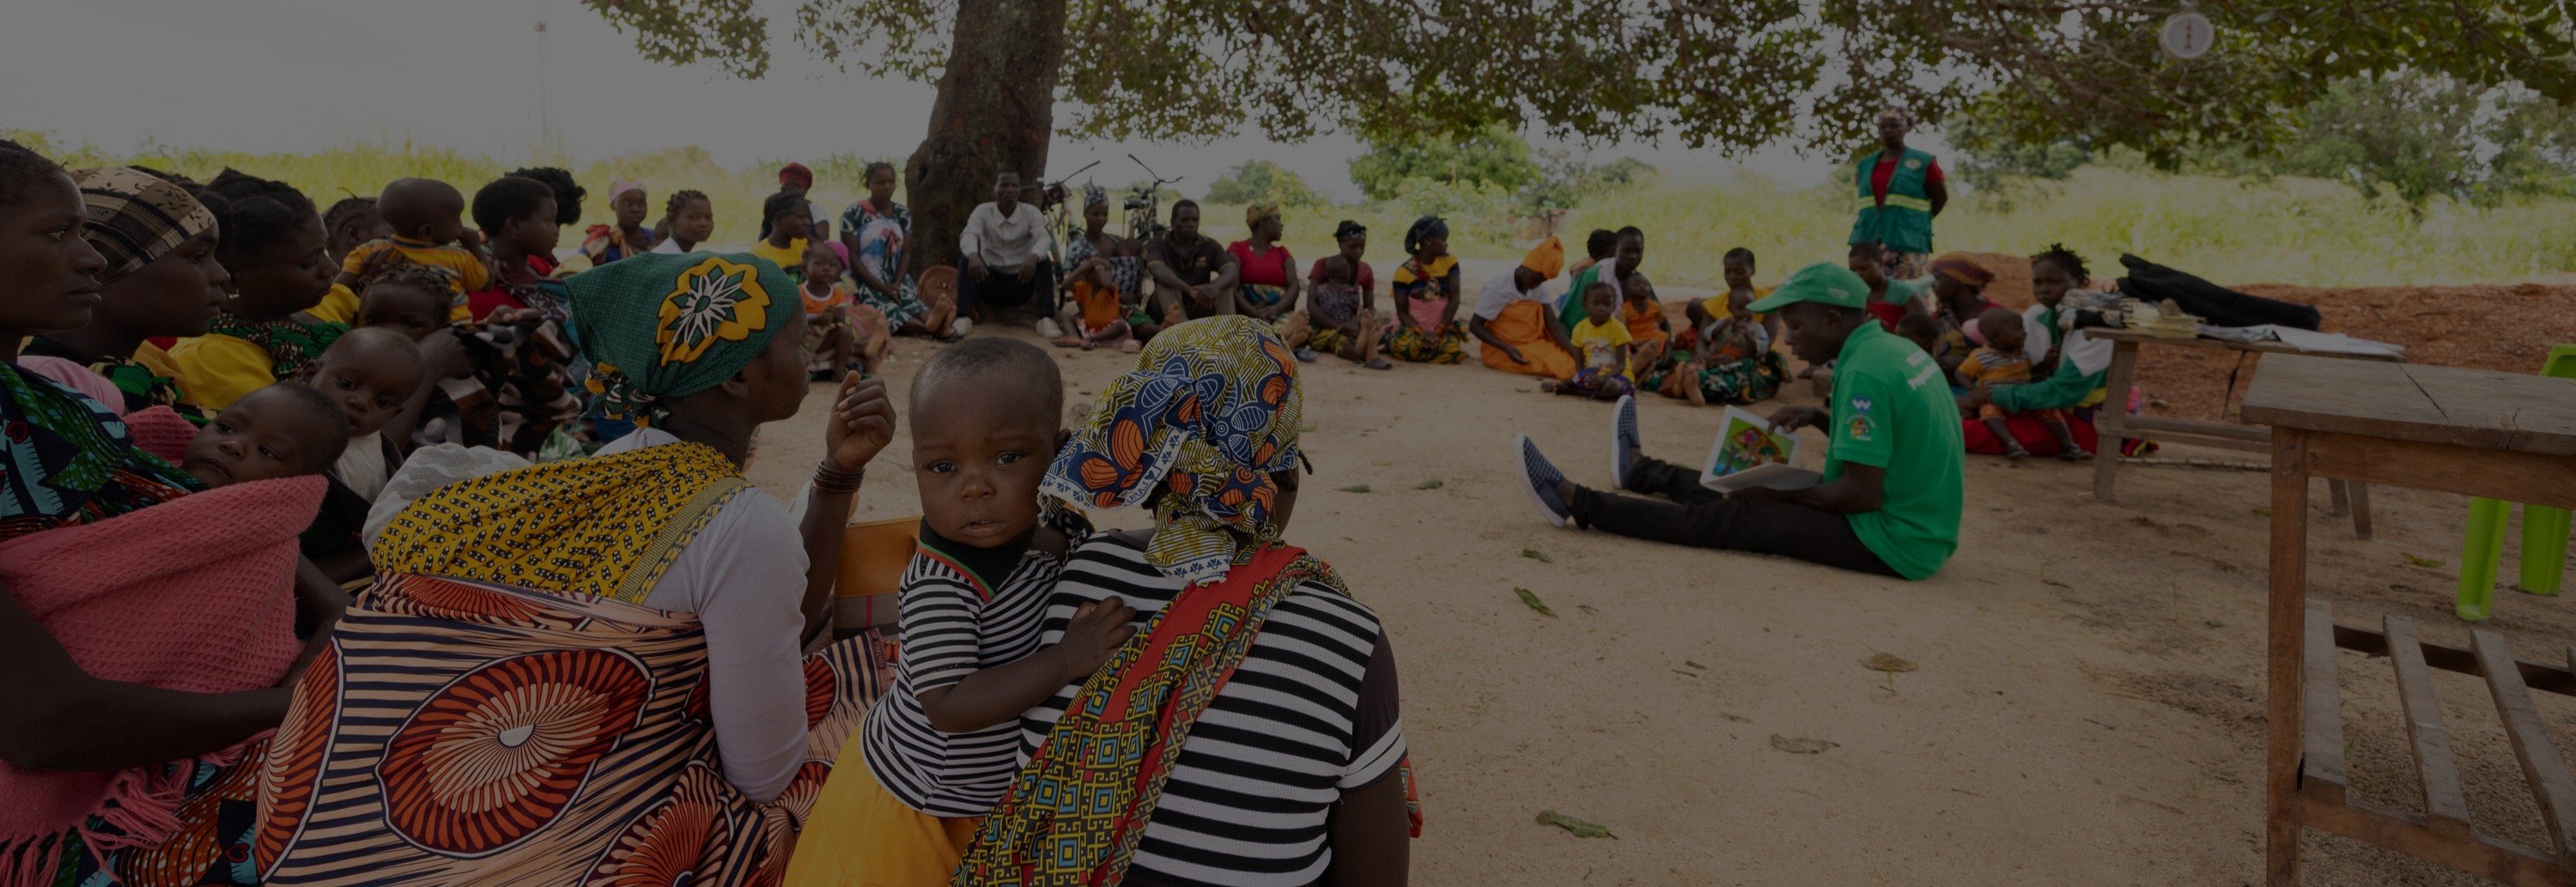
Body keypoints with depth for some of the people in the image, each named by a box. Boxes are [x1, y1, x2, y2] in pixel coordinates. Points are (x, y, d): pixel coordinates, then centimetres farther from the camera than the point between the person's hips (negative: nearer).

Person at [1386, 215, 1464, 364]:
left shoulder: (1449, 262, 0)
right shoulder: (1404, 272, -7)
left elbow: (1454, 298, -5)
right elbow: (1402, 312, -6)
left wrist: (1439, 331, -16)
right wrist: (1422, 333, -23)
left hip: (1443, 325, 2)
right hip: (1414, 326, -2)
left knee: (1453, 350, -27)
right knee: (1406, 348, -32)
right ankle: (1390, 342, 4)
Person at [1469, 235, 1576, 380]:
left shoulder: (1538, 289, 3)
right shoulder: (1498, 288, -15)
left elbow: (1553, 326, -5)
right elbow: (1474, 326, -14)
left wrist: (1575, 355, -20)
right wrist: (1508, 349, -25)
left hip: (1533, 345, 6)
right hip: (1502, 351, -6)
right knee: (1559, 366, -24)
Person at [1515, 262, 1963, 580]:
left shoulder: (1865, 371, -23)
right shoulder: (1897, 348, 7)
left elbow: (1861, 493, -25)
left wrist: (1783, 494, -12)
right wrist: (1820, 418, 7)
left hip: (1892, 543, -9)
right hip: (1922, 528, 9)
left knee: (1727, 519, -7)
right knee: (1738, 490, 20)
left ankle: (1574, 502, -3)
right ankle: (1638, 468, 39)